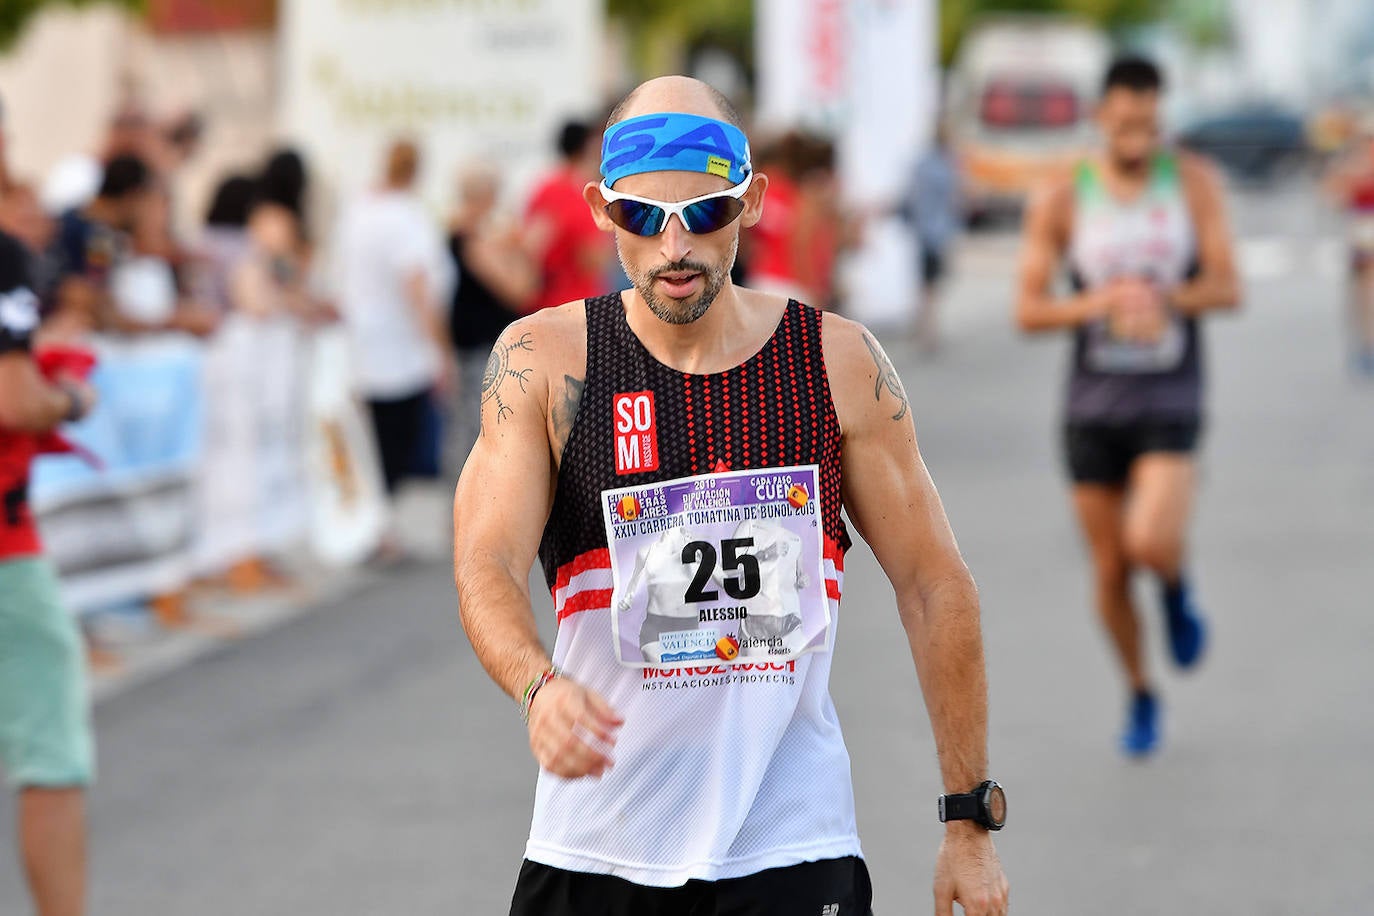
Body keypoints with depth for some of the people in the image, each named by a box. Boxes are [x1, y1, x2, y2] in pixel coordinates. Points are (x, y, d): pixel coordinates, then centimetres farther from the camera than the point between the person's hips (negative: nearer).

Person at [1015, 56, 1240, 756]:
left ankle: (1177, 591, 13)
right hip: (1094, 402, 1)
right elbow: (1028, 311, -5)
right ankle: (1140, 697, 31)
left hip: (1170, 402, -1)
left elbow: (1227, 289, -7)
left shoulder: (1193, 182, -4)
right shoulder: (1061, 200, -4)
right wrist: (1099, 304, -23)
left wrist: (1165, 299, -27)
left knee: (1152, 543, -24)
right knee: (1109, 572, 7)